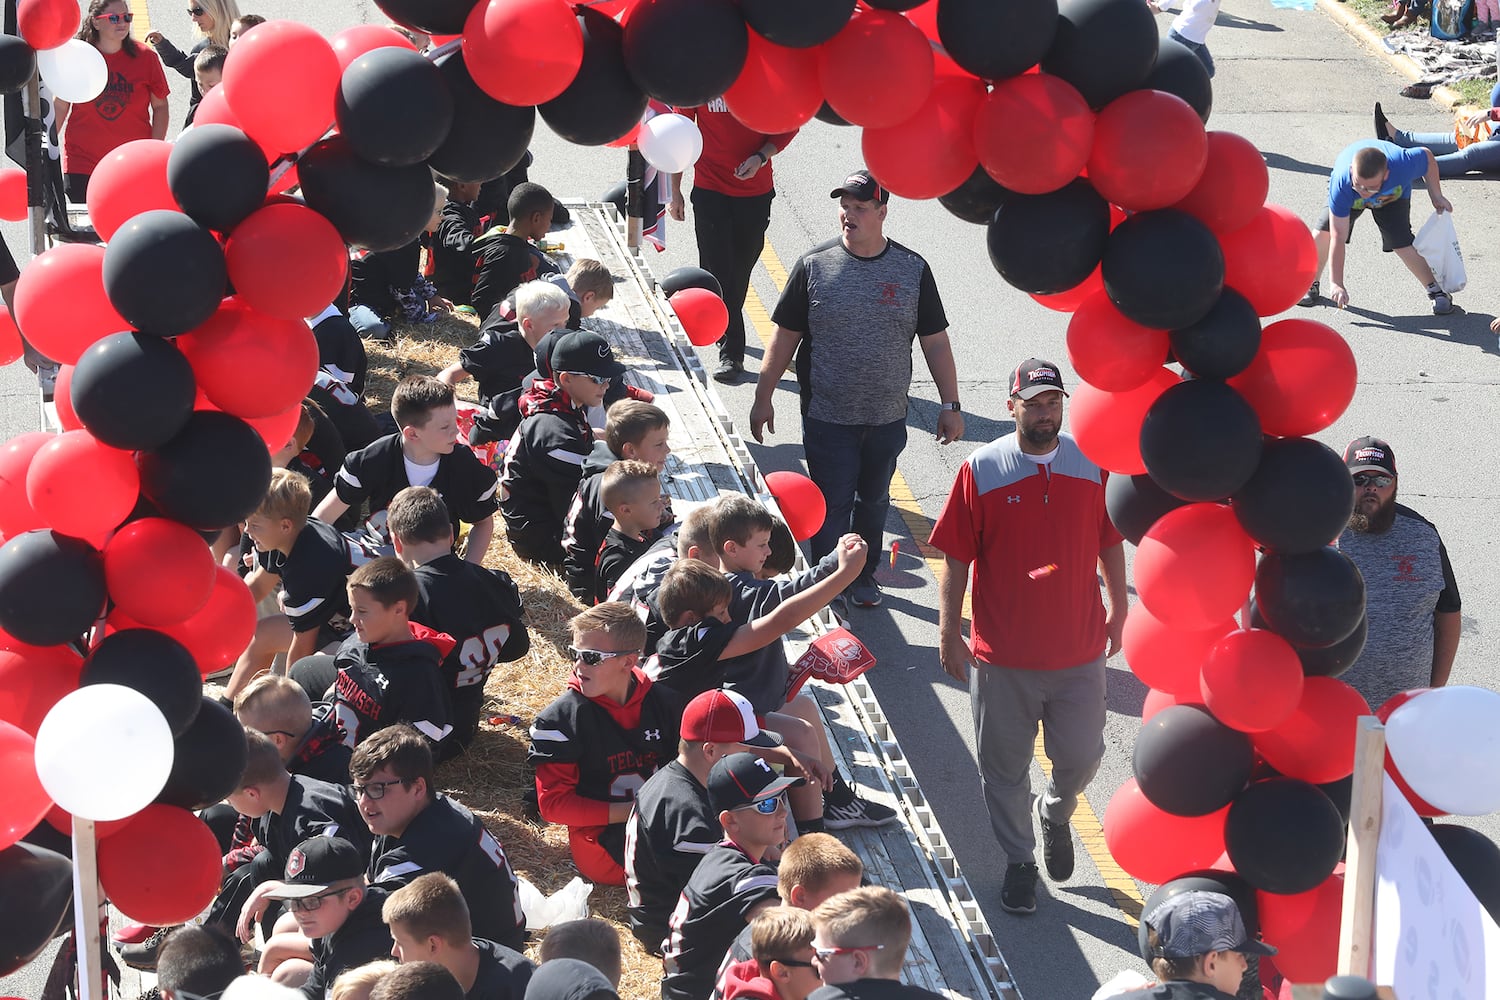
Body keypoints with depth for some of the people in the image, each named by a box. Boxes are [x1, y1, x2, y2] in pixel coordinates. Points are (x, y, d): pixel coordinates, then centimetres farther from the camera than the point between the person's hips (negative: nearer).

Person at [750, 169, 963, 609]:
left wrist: (950, 404, 3)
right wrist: (763, 398, 1)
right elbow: (785, 336, 0)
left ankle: (864, 574, 38)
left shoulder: (912, 270, -3)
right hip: (827, 419, -2)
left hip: (887, 419, 2)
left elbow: (935, 342, 3)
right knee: (831, 505, 0)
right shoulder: (814, 265, -6)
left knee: (874, 499, 18)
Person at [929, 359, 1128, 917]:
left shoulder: (1092, 465, -1)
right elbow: (956, 558, -5)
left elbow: (1111, 543, 10)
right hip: (1002, 656, -2)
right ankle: (1019, 861, 28)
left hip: (1079, 651, 2)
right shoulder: (981, 471, -8)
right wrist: (949, 635, -5)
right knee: (1005, 766, 9)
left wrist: (1118, 613, 12)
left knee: (1082, 756, 9)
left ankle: (1056, 813, 42)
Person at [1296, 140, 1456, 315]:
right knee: (1324, 231, -18)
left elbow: (1428, 158, -18)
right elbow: (1338, 238, -40)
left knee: (1402, 243, -14)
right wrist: (1336, 284, -40)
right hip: (1349, 198, 0)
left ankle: (1436, 291, 5)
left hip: (1393, 194, 0)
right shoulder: (1340, 184, -44)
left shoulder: (1403, 165, -45)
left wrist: (1436, 197, -13)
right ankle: (1310, 286, 6)